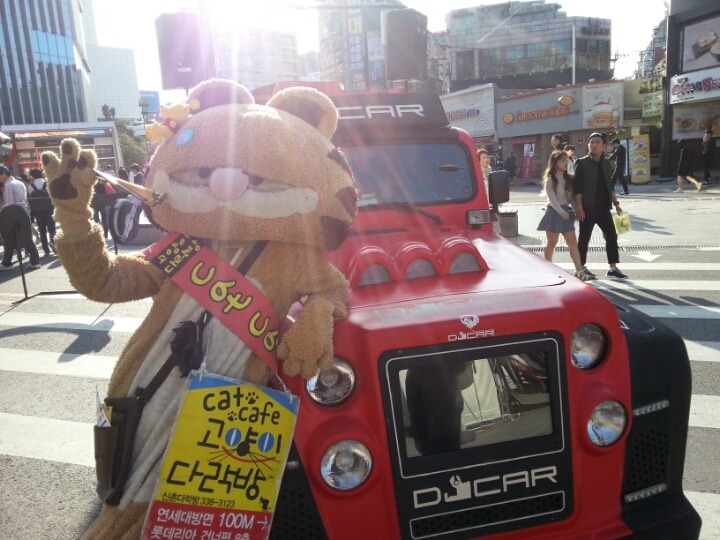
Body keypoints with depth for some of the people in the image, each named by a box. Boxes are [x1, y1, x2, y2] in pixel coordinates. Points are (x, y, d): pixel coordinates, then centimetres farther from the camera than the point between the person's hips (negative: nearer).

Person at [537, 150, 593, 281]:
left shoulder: (568, 178, 12)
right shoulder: (550, 180, -8)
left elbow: (570, 196, 10)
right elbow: (552, 199, -15)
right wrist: (561, 212, -22)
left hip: (566, 211, 6)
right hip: (554, 212, -6)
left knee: (573, 243, -1)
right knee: (552, 243, 3)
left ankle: (579, 271, -5)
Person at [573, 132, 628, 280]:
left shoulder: (606, 163, 11)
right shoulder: (582, 163, -7)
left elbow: (610, 186, 17)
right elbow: (577, 187, -12)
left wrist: (615, 203, 11)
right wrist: (579, 207, -18)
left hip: (603, 208, 6)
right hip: (588, 208, -6)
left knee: (612, 236, 4)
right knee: (584, 238, 2)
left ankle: (613, 268, 11)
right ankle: (582, 268, 14)